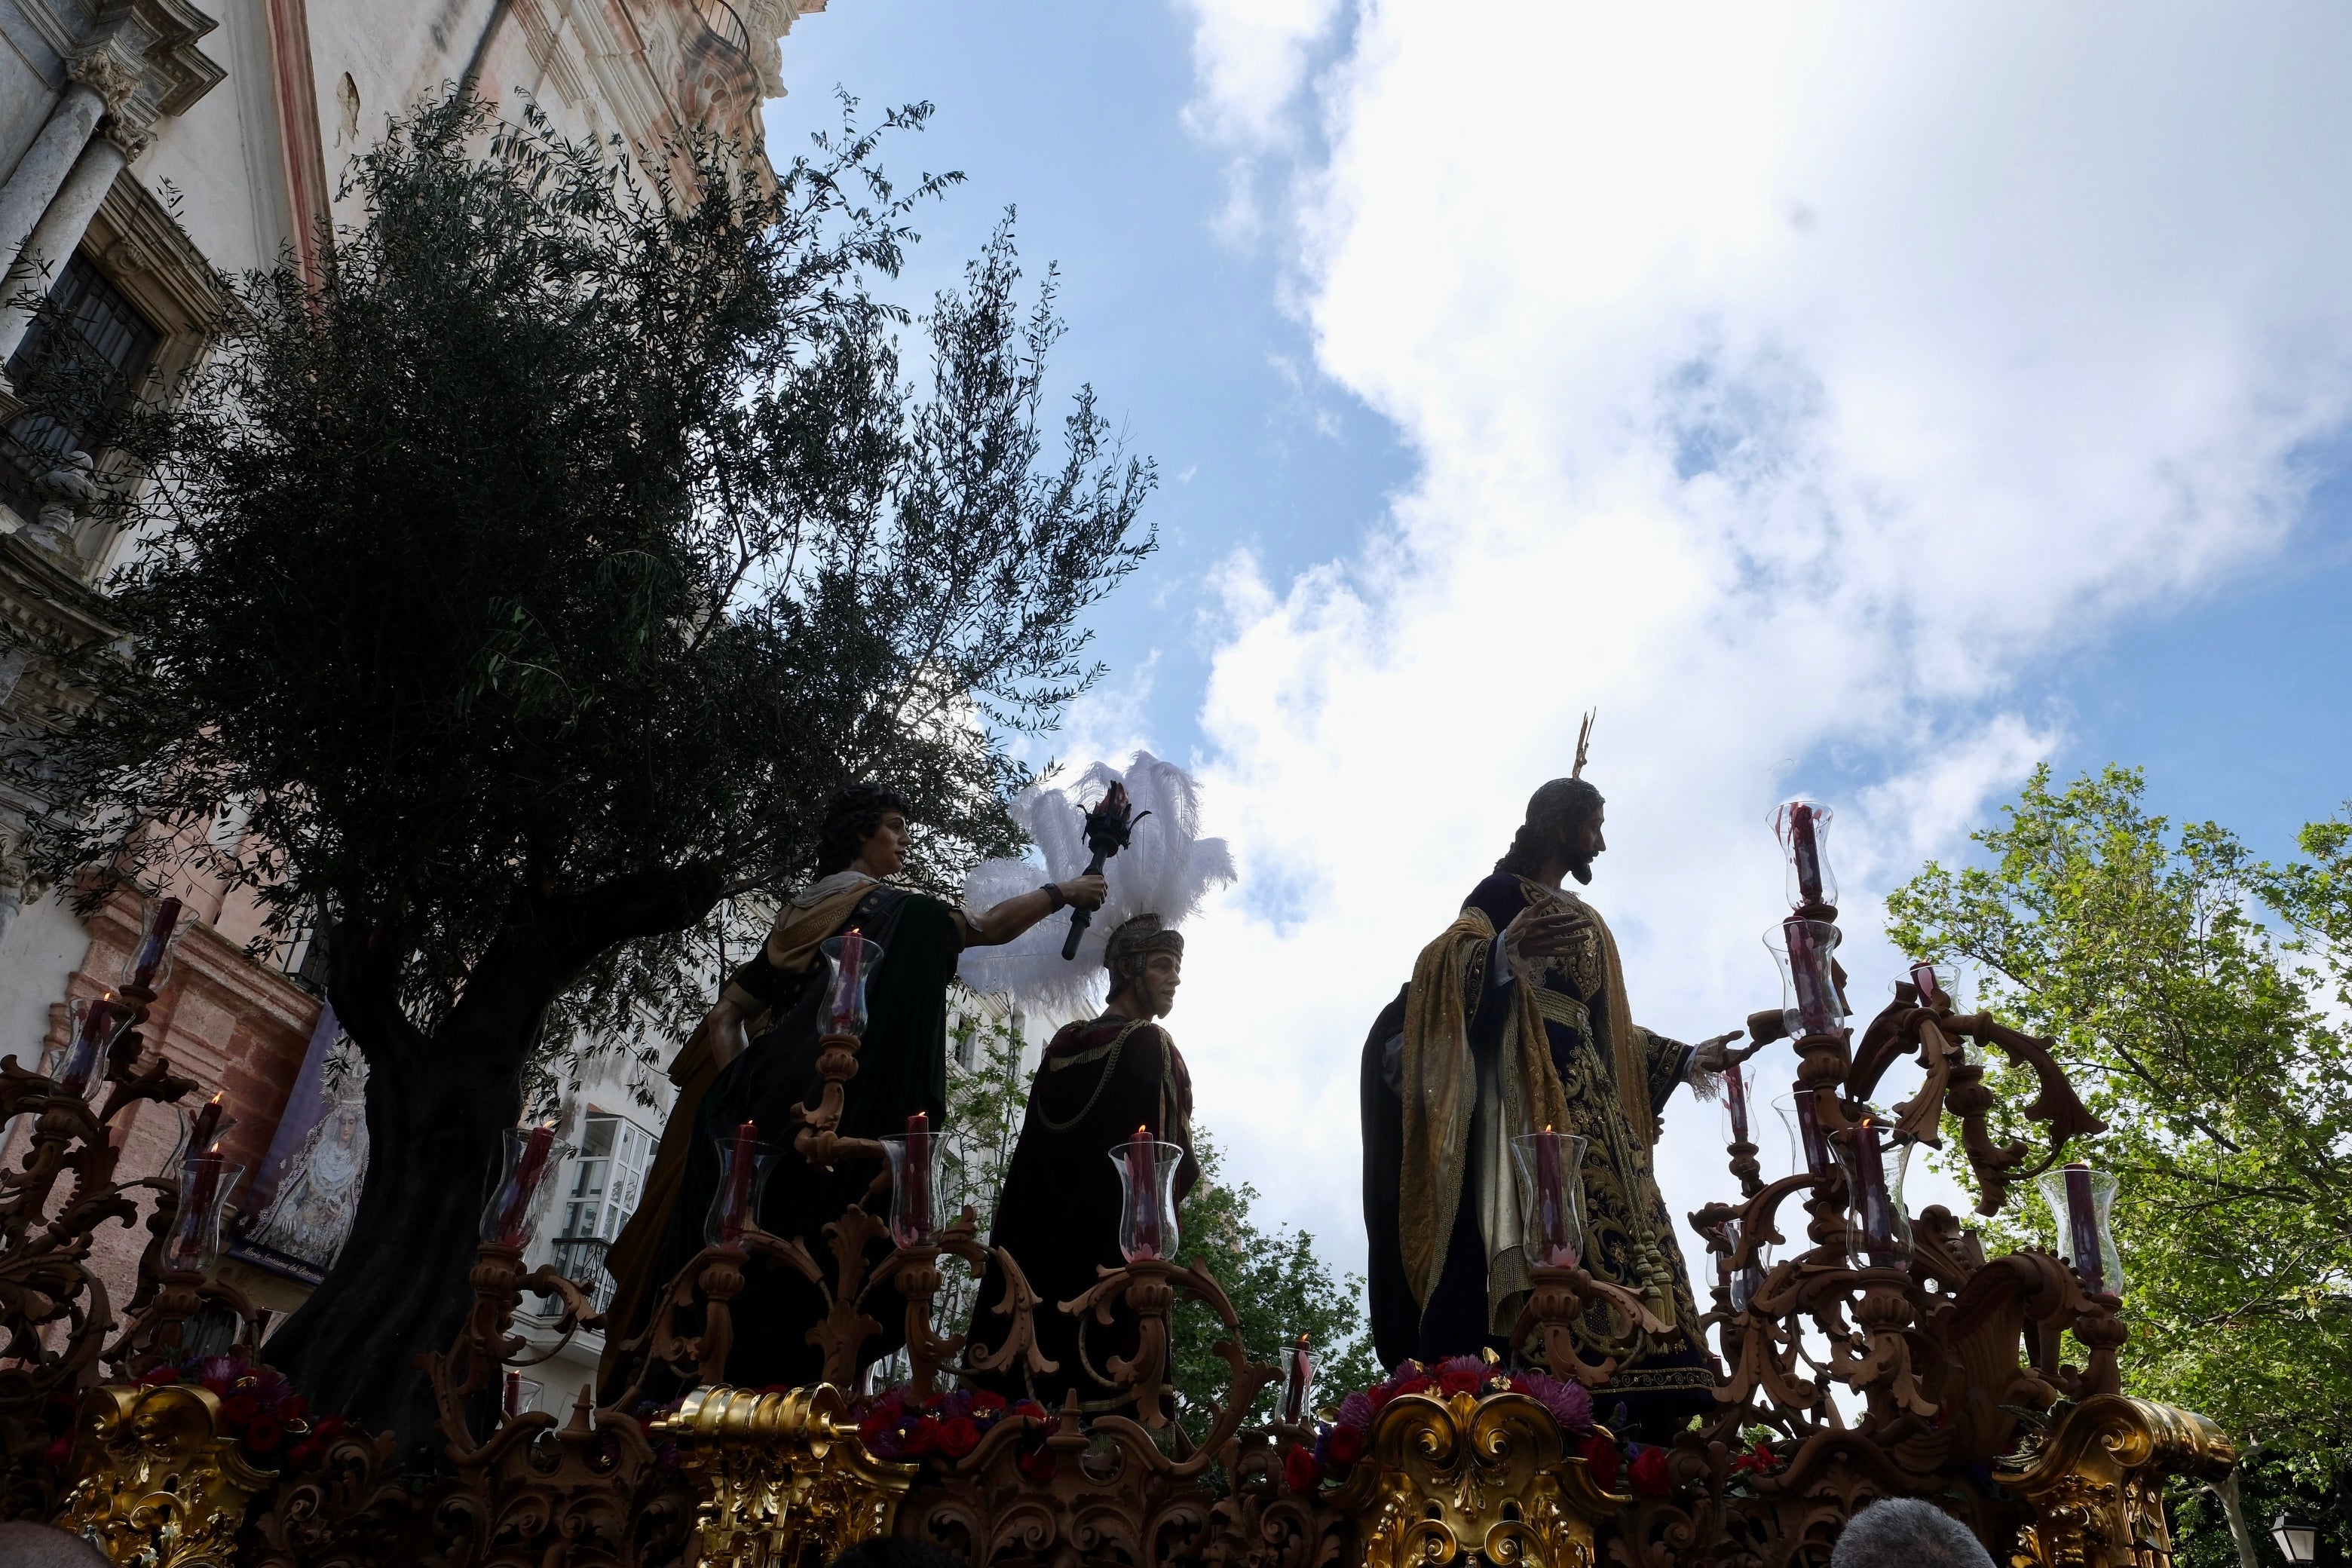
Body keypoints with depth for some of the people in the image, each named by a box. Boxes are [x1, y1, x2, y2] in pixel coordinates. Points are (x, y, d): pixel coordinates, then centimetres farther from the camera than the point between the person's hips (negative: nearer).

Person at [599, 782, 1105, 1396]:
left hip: (754, 1108, 8)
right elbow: (988, 927, -3)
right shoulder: (890, 908, -2)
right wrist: (1061, 892, 9)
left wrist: (739, 1087, 11)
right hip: (830, 1113, -8)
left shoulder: (799, 913, 21)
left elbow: (726, 1014, 19)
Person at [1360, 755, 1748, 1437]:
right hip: (1525, 1081, -9)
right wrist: (1507, 952, -35)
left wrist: (1688, 1059, 31)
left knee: (1613, 1232, -5)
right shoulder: (1503, 892, 3)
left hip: (1591, 1094, 9)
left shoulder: (1588, 922, 28)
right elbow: (1449, 961, -15)